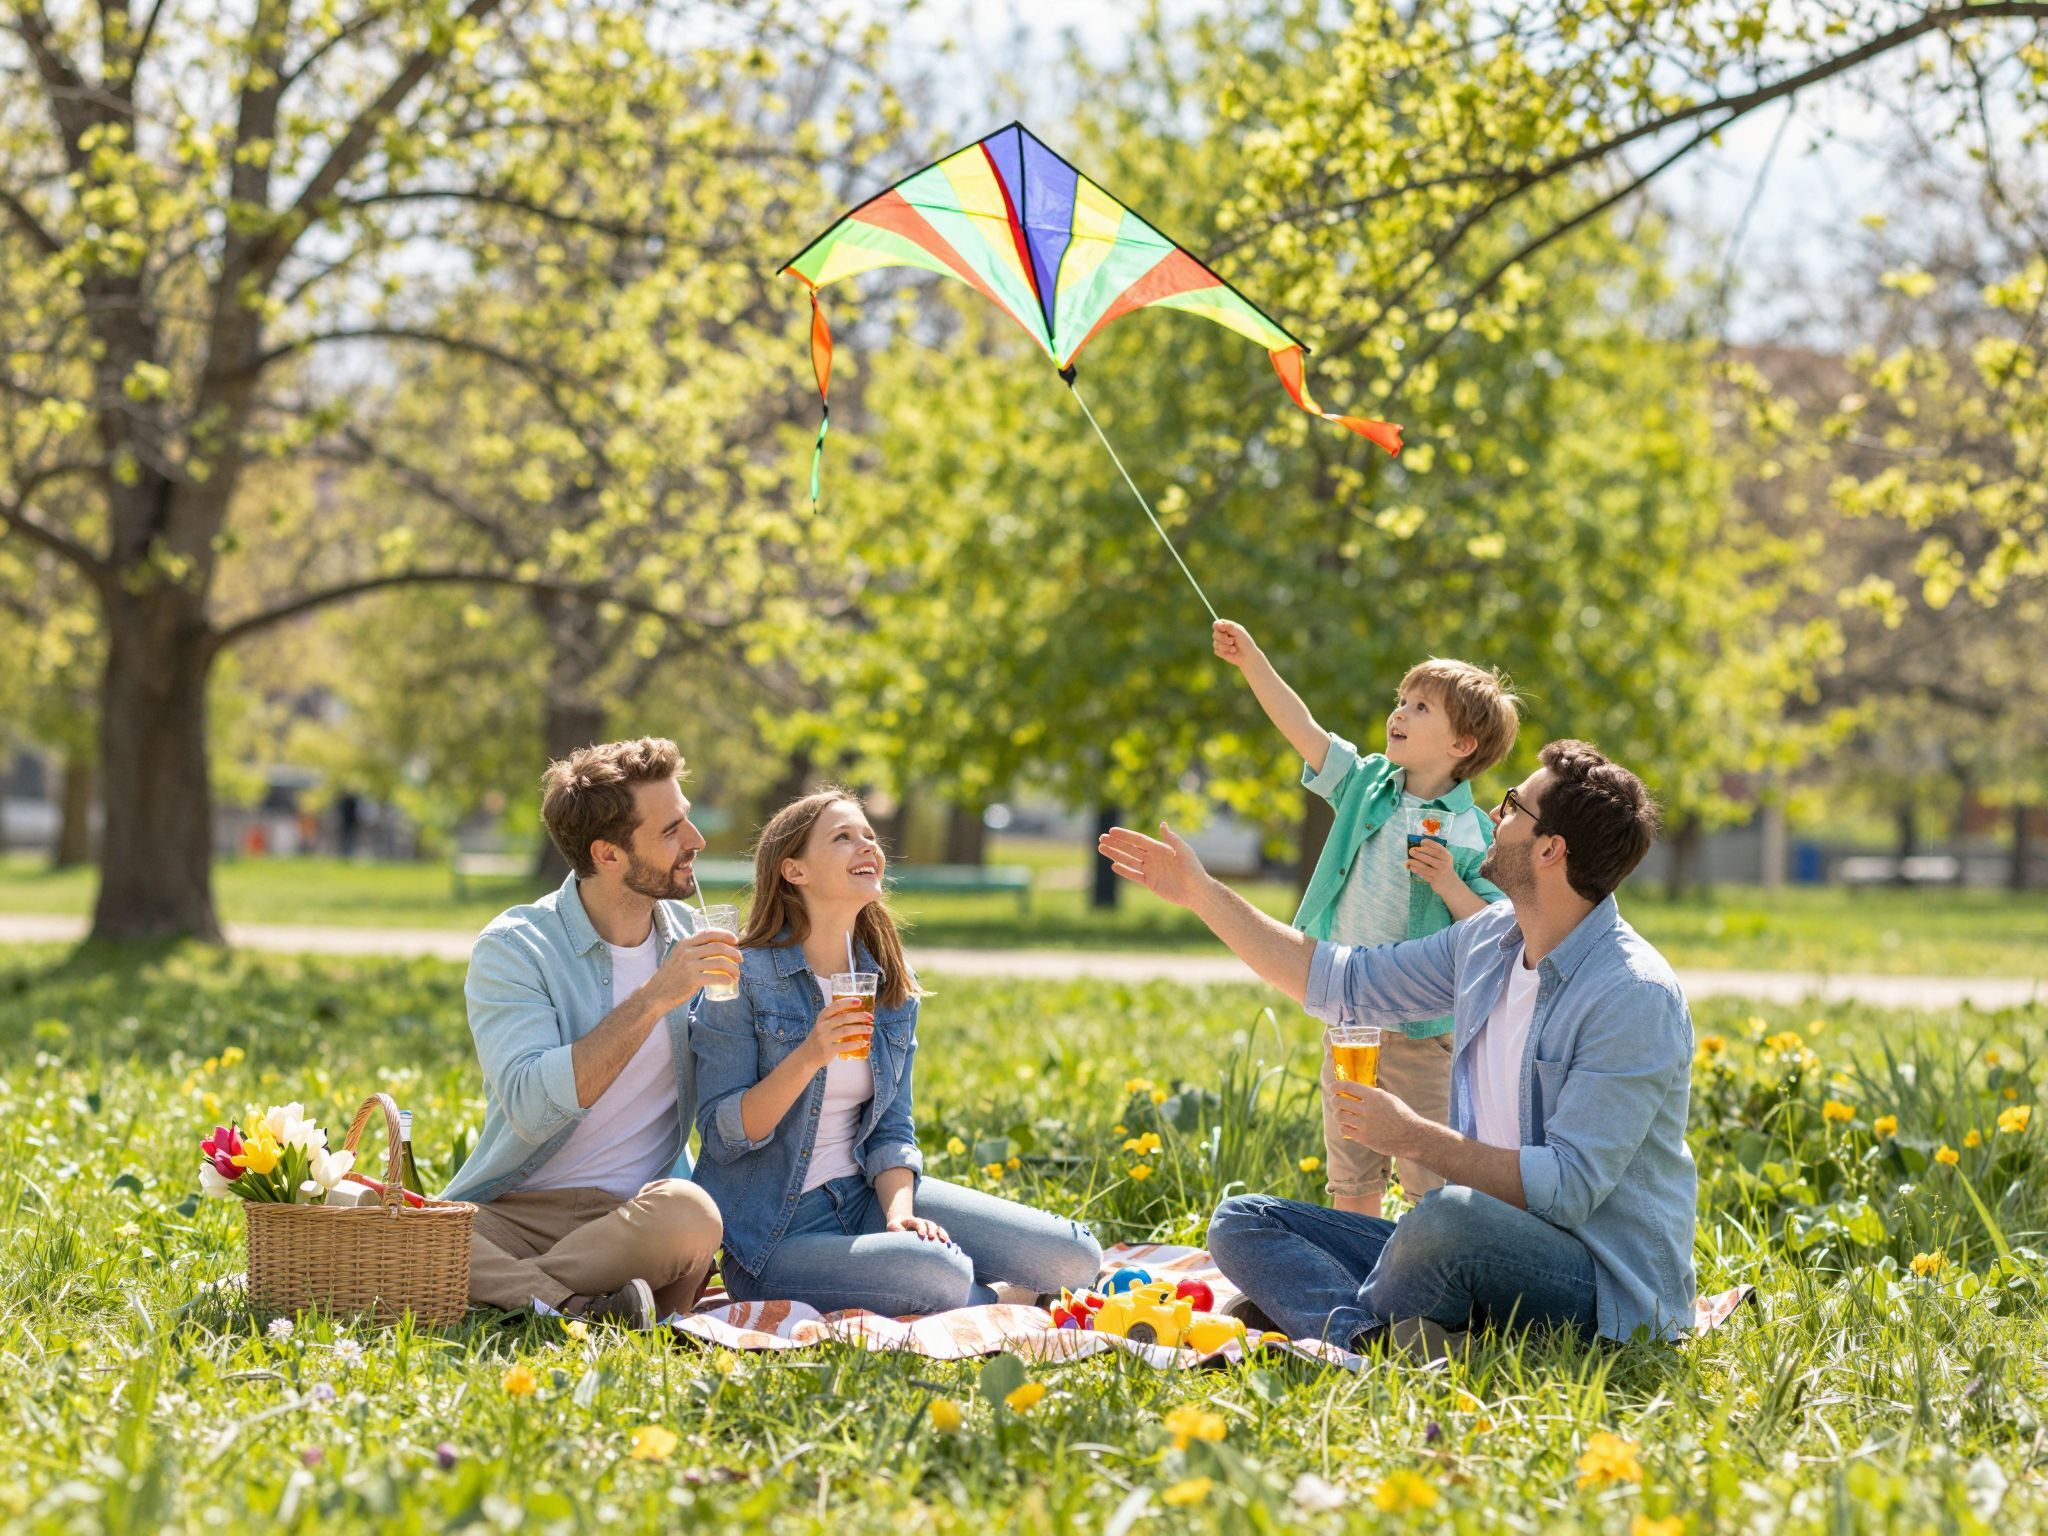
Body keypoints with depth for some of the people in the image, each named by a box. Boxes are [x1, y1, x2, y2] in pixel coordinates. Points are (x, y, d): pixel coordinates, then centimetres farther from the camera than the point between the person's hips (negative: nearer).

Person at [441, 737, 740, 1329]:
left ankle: (498, 1287, -22)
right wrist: (654, 998, -21)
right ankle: (586, 1308, -36)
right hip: (510, 1212, -2)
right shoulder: (513, 947, -5)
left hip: (633, 1214, 2)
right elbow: (532, 1107, -21)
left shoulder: (692, 939, 10)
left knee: (690, 1214, -36)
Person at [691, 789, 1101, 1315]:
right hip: (776, 1232, -5)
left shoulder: (892, 989, 9)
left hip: (866, 1194, 6)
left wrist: (899, 1211, -11)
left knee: (1075, 1257, -11)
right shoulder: (746, 977, -9)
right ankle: (997, 1303, -2)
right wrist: (809, 1058, -26)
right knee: (935, 1273, -34)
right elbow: (721, 1135, -13)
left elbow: (891, 1129, 9)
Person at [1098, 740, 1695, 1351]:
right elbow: (1345, 981, 19)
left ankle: (1333, 1329, -12)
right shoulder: (1490, 937, 8)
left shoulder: (1636, 996, -18)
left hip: (1605, 1282, -9)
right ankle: (1374, 1338, -29)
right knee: (1241, 1222, -1)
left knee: (1449, 1217, -40)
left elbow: (1570, 1187, -23)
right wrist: (1201, 893, 19)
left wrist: (1417, 1139, -21)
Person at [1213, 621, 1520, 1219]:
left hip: (1422, 1033, -5)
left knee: (1431, 1182, 1)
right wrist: (1251, 659, -11)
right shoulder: (1366, 784, 4)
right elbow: (1303, 729, -3)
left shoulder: (1472, 836, -10)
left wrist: (1448, 884, -25)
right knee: (1350, 1181, 15)